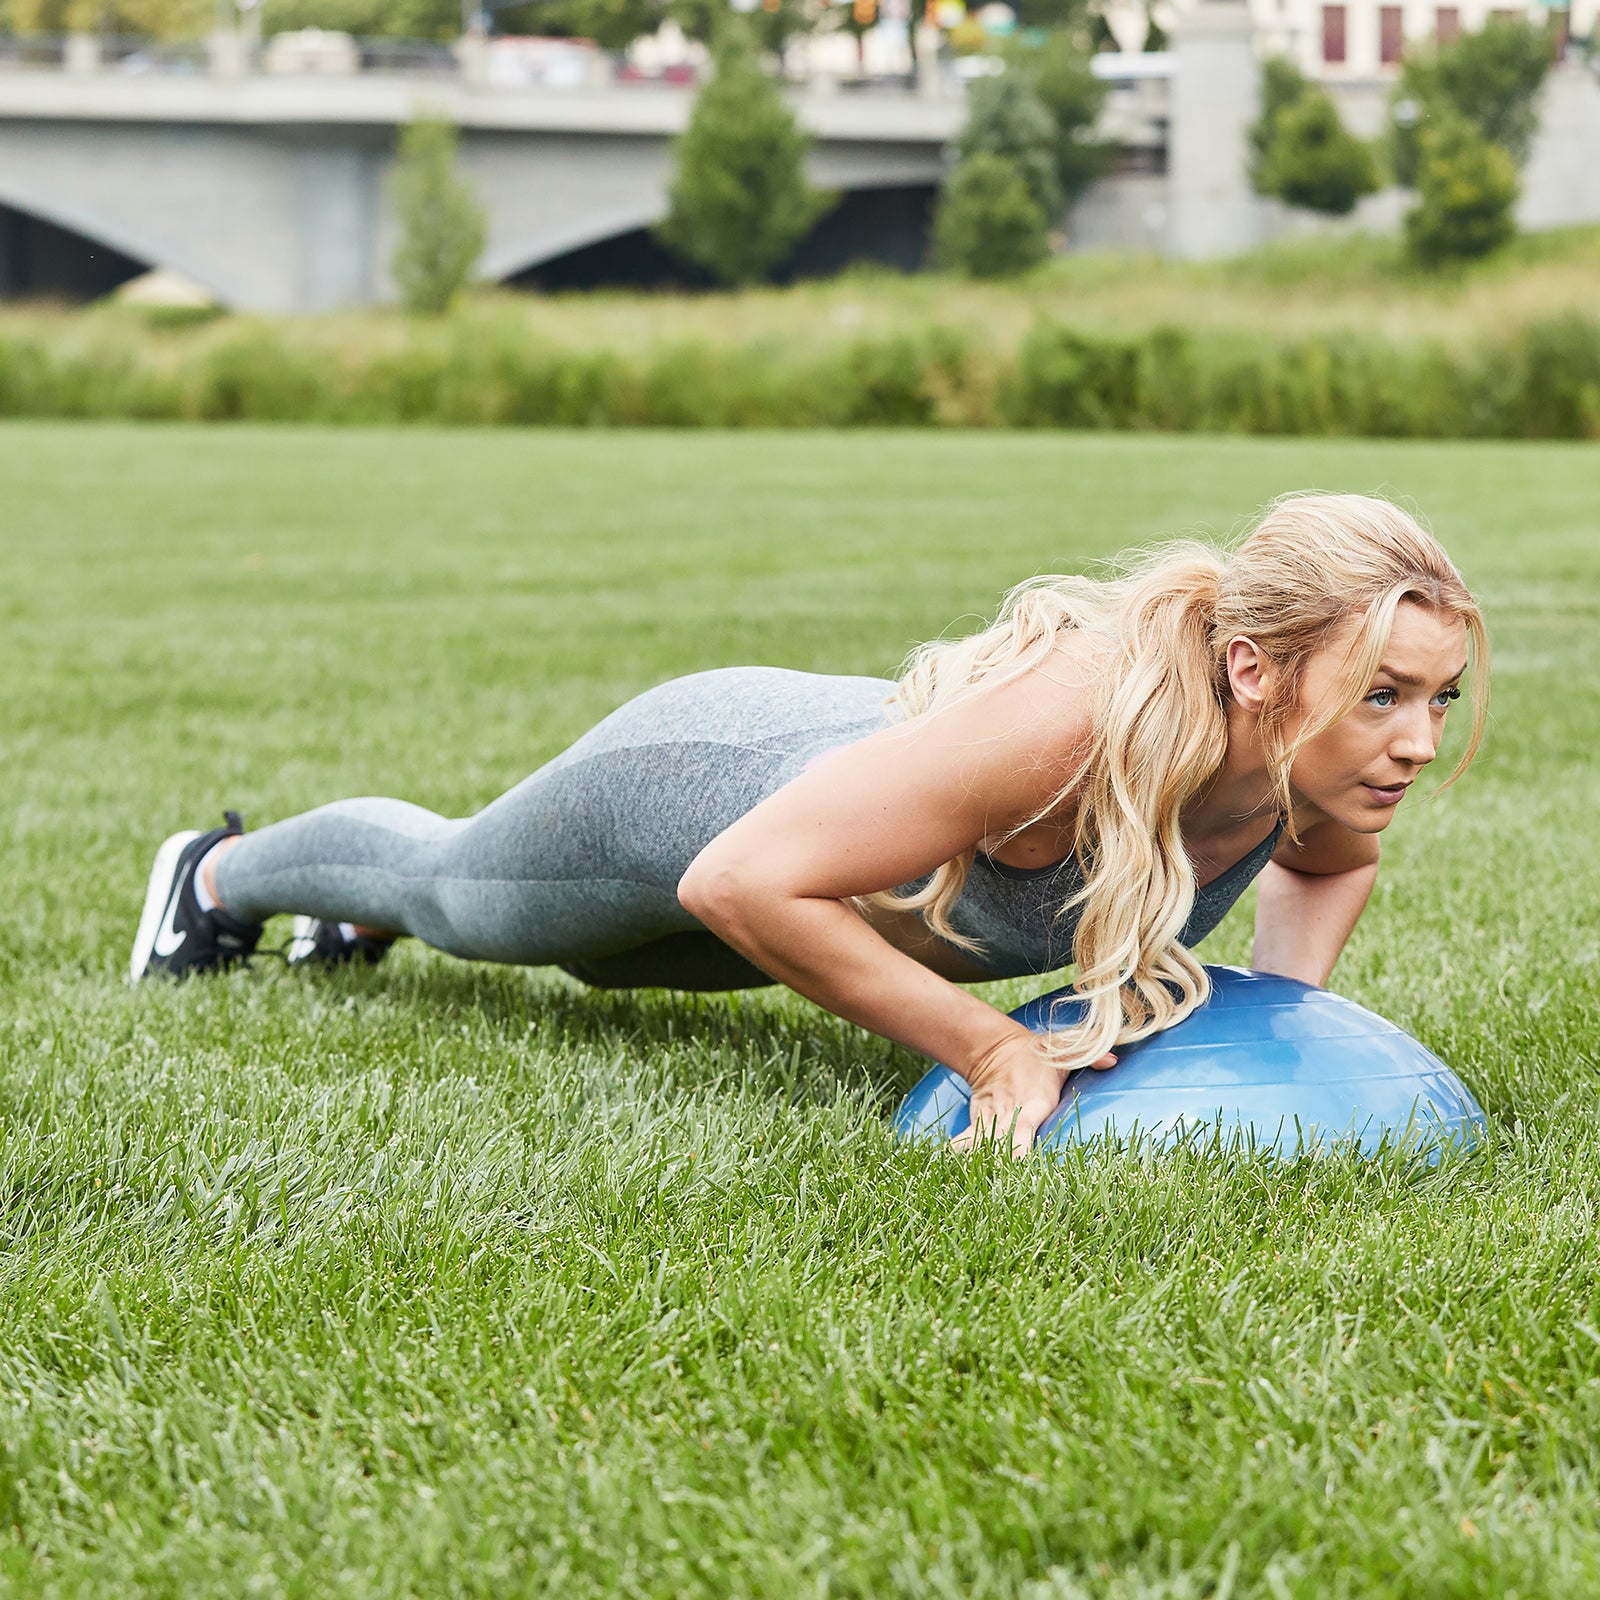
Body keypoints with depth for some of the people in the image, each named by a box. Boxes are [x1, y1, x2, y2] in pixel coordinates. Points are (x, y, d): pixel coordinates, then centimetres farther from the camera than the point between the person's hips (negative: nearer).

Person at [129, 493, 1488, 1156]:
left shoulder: (1338, 758, -28)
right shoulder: (1070, 725, -49)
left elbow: (1334, 860, -1)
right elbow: (738, 883, -45)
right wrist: (987, 1049, -41)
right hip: (697, 784, -6)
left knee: (527, 924, 39)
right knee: (453, 893, 29)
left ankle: (363, 915, 71)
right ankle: (226, 871, 61)